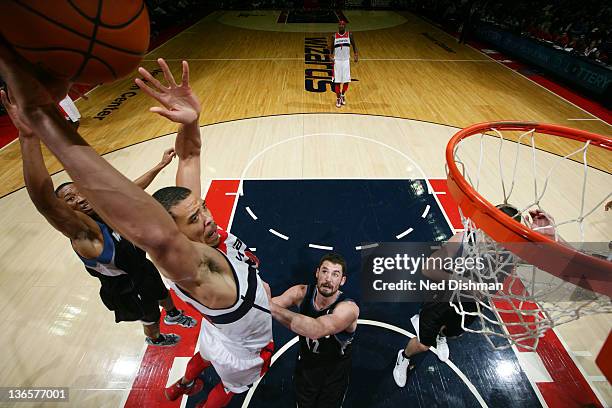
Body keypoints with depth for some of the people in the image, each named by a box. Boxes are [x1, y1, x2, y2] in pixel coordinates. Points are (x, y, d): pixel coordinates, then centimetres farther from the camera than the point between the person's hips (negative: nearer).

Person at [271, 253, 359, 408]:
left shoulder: (349, 308, -32)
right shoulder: (302, 292, -19)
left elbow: (315, 330, -48)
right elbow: (271, 304, -26)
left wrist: (269, 305, -52)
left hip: (334, 374, -3)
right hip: (305, 367, 3)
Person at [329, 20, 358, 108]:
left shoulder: (349, 35, -1)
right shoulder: (334, 36, -1)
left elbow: (354, 45, 7)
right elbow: (332, 48, 6)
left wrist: (356, 55, -8)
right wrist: (331, 56, -13)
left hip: (346, 61, 1)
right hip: (337, 61, -1)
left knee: (346, 80, 4)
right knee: (337, 81, -1)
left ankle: (343, 95, 28)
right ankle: (338, 98, 14)